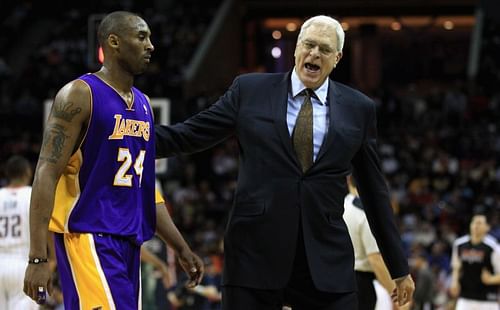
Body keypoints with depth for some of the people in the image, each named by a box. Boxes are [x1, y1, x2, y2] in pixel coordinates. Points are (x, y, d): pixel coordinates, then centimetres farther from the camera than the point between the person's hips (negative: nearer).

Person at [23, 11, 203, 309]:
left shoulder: (143, 104, 16)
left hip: (129, 239, 8)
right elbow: (47, 175, -13)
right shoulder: (79, 95, -8)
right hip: (88, 236, -8)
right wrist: (38, 258, -21)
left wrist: (183, 250, 19)